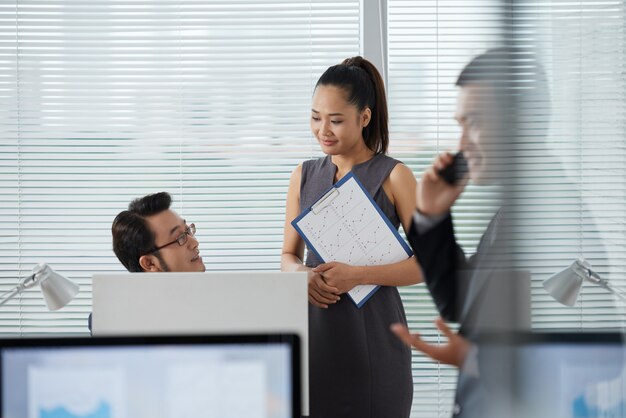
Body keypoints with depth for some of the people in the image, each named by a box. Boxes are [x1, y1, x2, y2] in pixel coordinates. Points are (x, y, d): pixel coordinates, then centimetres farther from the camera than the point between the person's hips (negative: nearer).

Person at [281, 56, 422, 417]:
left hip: (373, 334, -3)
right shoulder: (304, 176, 10)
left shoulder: (393, 176, -3)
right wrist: (302, 274, -8)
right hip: (315, 331, 3)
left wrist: (357, 275, -18)